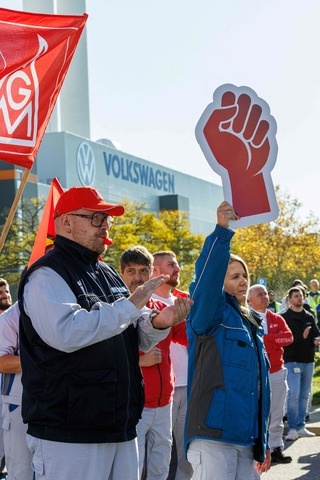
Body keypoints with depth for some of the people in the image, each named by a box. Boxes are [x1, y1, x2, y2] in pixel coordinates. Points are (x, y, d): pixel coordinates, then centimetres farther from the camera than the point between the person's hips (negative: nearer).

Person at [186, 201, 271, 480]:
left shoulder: (253, 324, 20)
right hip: (213, 436, -8)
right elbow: (206, 280, -24)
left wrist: (262, 441, 21)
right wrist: (222, 231, -35)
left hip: (246, 439, 8)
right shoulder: (211, 314, -1)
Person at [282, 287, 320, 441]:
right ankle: (292, 428, -7)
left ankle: (301, 426, 18)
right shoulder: (284, 318, -3)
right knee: (294, 395, -12)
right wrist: (301, 337, -24)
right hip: (292, 361, -6)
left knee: (304, 395, 10)